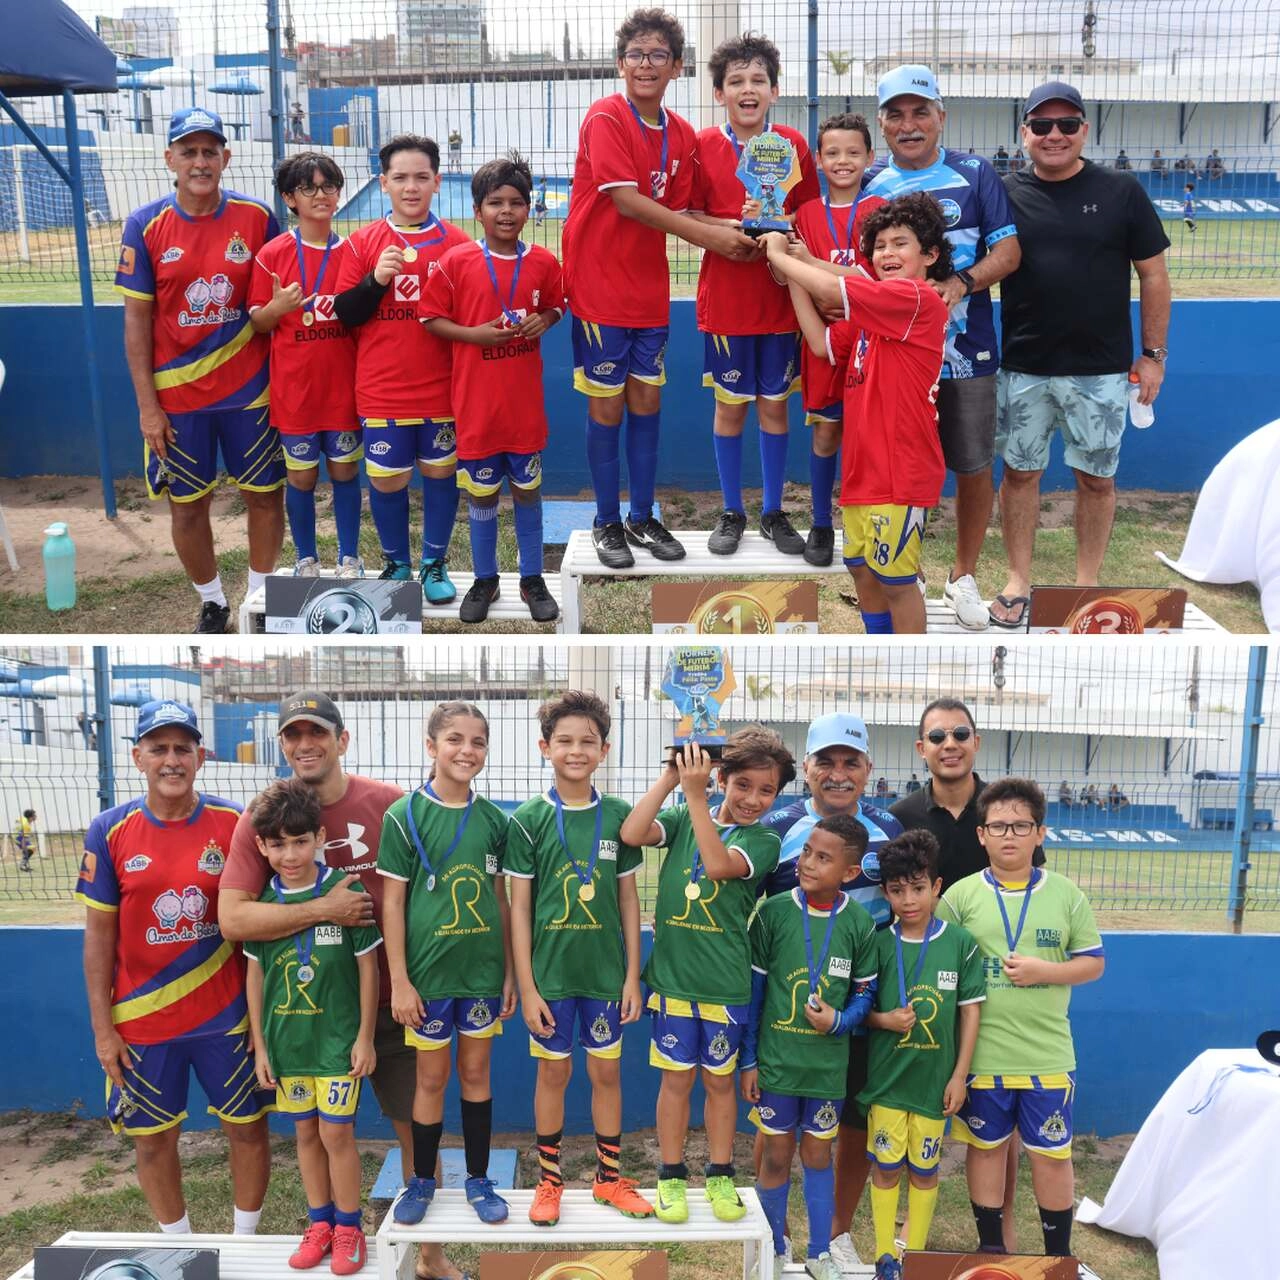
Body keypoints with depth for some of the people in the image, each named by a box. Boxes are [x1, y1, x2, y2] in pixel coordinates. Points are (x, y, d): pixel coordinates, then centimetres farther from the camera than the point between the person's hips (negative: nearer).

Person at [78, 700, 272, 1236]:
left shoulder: (235, 823, -6)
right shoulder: (109, 831, -6)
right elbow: (99, 934, -1)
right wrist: (102, 1028, -3)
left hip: (226, 1013, 0)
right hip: (142, 1021, 0)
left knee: (247, 1126, 9)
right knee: (152, 1137, 12)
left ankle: (246, 1241, 29)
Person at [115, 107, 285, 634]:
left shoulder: (257, 217, -4)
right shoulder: (145, 225, -6)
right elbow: (136, 319, -4)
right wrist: (147, 406, -7)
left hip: (248, 388, 1)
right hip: (176, 396, 0)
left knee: (264, 493, 8)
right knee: (186, 506, 8)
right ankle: (212, 603, 28)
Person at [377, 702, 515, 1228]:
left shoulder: (493, 819, 2)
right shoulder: (405, 815, -7)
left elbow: (501, 899, 7)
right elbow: (392, 901, -6)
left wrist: (510, 972, 7)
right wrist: (399, 980, -9)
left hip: (483, 969, 2)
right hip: (428, 970, -2)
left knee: (476, 1071, 12)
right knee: (431, 1076, 8)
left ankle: (478, 1178, 25)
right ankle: (422, 1179, 26)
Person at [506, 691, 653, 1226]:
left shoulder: (618, 816, -1)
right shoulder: (528, 819, -7)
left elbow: (628, 899, 4)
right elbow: (519, 906, -5)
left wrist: (633, 975, 2)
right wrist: (526, 986, -7)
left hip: (606, 971, 2)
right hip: (550, 971, -2)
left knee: (607, 1071, 11)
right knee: (553, 1071, 10)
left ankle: (609, 1176, 26)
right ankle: (549, 1179, 25)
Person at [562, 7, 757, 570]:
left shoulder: (682, 135, 7)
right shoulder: (606, 118, -12)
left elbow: (678, 212, 6)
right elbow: (627, 201, -20)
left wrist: (731, 228, -14)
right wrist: (707, 234, -21)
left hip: (649, 289, 6)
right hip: (600, 286, -5)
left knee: (646, 402, 10)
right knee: (607, 406, 2)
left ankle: (642, 518, 23)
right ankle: (606, 523, 15)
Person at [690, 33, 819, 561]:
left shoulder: (793, 145, 2)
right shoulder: (703, 146, -2)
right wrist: (727, 230, -17)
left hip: (779, 295, 1)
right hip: (725, 296, -1)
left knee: (774, 404, 8)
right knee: (730, 405, 6)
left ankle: (773, 512, 20)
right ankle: (731, 512, 18)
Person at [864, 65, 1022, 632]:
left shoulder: (975, 175, 2)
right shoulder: (867, 182, 7)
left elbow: (1008, 250, -3)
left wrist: (961, 283, -20)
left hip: (965, 352, -1)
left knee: (973, 468, 6)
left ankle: (963, 576, 25)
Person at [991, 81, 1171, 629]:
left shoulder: (1122, 192, -1)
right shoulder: (1005, 194, 2)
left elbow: (1153, 275, 3)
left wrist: (1153, 353, 1)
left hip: (1102, 371, -1)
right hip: (1023, 368, 1)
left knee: (1096, 478, 8)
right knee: (1019, 472, 8)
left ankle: (1087, 584, 23)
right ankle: (1018, 581, 23)